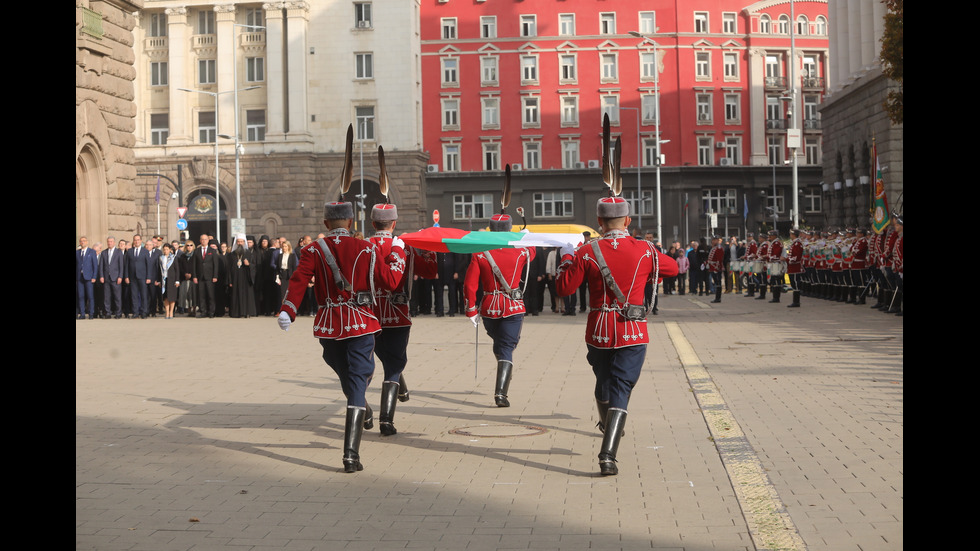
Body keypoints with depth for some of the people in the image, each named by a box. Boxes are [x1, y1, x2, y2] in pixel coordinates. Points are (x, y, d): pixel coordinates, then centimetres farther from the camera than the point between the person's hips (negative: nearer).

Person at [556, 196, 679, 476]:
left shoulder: (587, 253, -7)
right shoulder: (645, 251, -4)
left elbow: (564, 287, -3)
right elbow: (673, 268, 14)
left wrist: (566, 258, 12)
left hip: (598, 332, 1)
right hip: (632, 333, -1)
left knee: (603, 382, 24)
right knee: (621, 389, -2)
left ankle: (608, 427, 49)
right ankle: (608, 455, -15)